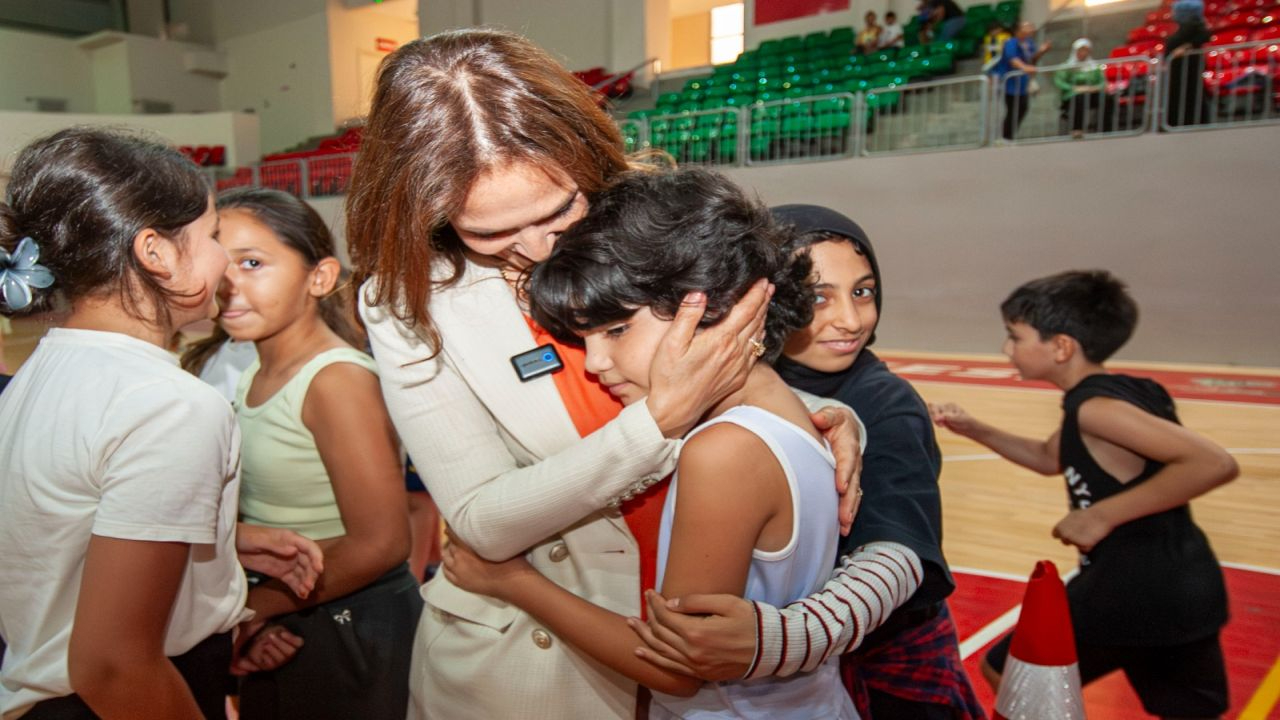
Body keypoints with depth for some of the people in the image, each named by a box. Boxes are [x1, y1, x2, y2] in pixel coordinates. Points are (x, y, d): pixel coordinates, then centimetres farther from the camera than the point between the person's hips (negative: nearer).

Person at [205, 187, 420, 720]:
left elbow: (379, 544, -24)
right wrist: (252, 616, -8)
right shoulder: (254, 378, 4)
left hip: (350, 632, -7)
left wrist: (253, 604, -12)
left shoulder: (338, 379, -20)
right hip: (278, 634, 7)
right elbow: (257, 517, 8)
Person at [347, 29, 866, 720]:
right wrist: (661, 418, -29)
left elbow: (741, 380, 6)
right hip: (520, 657, -2)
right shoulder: (410, 305, -15)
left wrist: (822, 414, -15)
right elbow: (484, 523, -19)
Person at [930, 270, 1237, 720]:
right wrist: (974, 430, 14)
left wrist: (1102, 515, -25)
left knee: (1005, 672, 9)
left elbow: (1214, 464, -29)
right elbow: (1050, 459, 24)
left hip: (1131, 589, -9)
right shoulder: (1123, 391, 10)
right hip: (1182, 588, 9)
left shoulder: (1094, 406, -20)